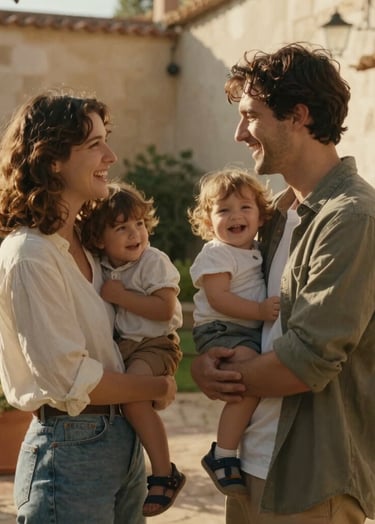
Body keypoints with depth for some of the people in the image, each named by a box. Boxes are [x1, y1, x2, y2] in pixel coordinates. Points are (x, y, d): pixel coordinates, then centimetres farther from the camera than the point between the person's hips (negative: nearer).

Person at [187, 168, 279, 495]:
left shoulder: (258, 250, 16)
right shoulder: (215, 254, -8)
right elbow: (219, 299, -19)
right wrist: (261, 310, -27)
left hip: (253, 332, 9)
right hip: (220, 332, -9)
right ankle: (223, 455, -22)